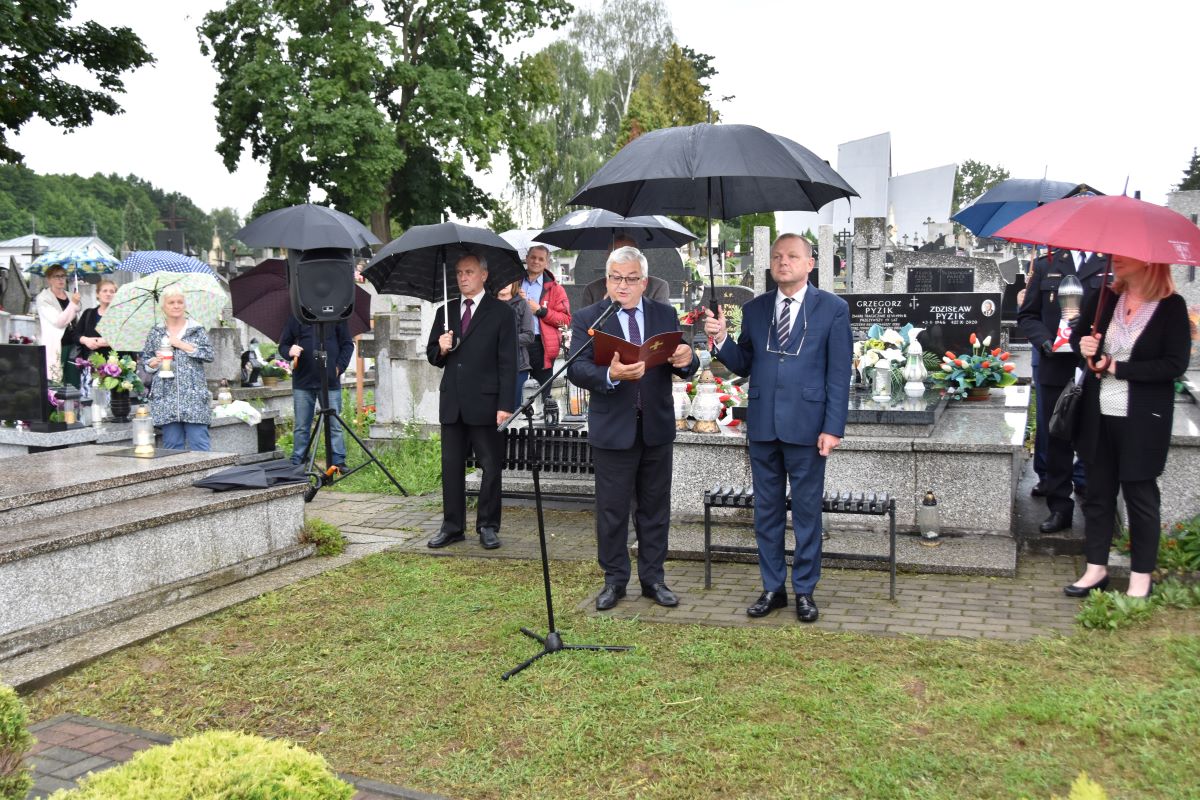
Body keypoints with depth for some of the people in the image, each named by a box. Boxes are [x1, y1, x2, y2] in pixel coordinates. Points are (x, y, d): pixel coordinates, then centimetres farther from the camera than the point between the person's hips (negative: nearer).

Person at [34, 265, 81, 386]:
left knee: (74, 383, 5)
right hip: (56, 346, -6)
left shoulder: (71, 296, 16)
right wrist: (73, 304, -16)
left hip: (73, 344, 6)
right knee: (56, 383, -6)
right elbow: (58, 321, -14)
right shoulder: (43, 299, -2)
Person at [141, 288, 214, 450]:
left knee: (199, 442, -7)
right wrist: (153, 363, -5)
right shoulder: (156, 332, 13)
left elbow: (209, 354, -3)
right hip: (166, 397, 2)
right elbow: (144, 359, 17)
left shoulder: (197, 330, 8)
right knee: (172, 446, 2)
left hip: (193, 396, -2)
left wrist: (182, 345, -7)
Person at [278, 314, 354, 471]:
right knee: (301, 427, 6)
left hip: (330, 382, -1)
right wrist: (289, 351, -12)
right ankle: (297, 464, 13)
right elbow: (283, 345, 12)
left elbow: (348, 345, 8)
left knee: (335, 425, 1)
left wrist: (340, 367, -5)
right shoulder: (295, 318, 8)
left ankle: (338, 462, 7)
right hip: (302, 381, 1)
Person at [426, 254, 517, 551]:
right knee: (451, 467, 9)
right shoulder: (445, 311, 14)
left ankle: (488, 526, 13)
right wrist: (441, 350, -7)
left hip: (485, 403, -5)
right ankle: (453, 526, 17)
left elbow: (508, 363, -6)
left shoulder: (501, 312, -2)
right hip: (452, 403, 5)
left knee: (491, 467, 3)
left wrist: (505, 405, -13)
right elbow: (433, 356, 18)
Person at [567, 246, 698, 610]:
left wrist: (687, 359, -22)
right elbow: (576, 369, -14)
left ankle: (653, 578, 25)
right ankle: (614, 580, 21)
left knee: (655, 507, 12)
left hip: (657, 427, 3)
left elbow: (684, 367, 3)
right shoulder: (587, 318, -3)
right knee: (612, 509, 7)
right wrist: (610, 375, -33)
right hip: (612, 429, -2)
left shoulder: (665, 315, 6)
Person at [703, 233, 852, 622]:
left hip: (806, 426, -3)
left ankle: (804, 590, 19)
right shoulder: (754, 309, 9)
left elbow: (839, 373, -4)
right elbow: (743, 365, 11)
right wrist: (721, 339, -8)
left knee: (806, 512, 6)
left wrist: (833, 428, -10)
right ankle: (773, 588, 23)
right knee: (767, 510, 11)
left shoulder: (833, 308, -1)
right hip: (762, 426, 4)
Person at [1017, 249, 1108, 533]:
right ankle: (1059, 506, 18)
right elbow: (1027, 315, 10)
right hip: (1056, 365, 2)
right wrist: (1045, 339, -8)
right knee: (1056, 438, 8)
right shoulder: (1046, 265, 9)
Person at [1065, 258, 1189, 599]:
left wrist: (1116, 367, -16)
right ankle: (1096, 568, 25)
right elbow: (1079, 334, 16)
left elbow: (1175, 365, -15)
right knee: (1098, 491, 12)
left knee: (1140, 495, 7)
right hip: (1099, 416, 4)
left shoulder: (1171, 307, -9)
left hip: (1142, 420, -4)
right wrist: (1083, 346, -7)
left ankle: (1141, 578, 21)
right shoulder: (1104, 299, 2)